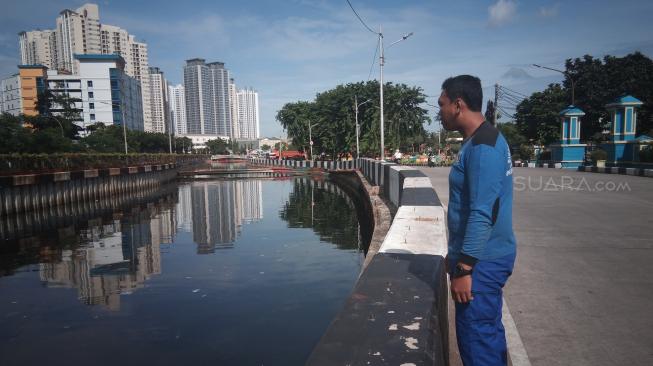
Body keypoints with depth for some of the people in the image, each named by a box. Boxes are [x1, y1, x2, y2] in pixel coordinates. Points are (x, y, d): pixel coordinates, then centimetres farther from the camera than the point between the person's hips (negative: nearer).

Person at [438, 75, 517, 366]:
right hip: (484, 257, 10)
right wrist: (457, 255, 22)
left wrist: (464, 268, -22)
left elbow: (483, 214, -25)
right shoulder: (478, 141, 13)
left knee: (476, 337, 0)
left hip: (481, 262, -10)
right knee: (487, 332, 18)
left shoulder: (482, 146, -19)